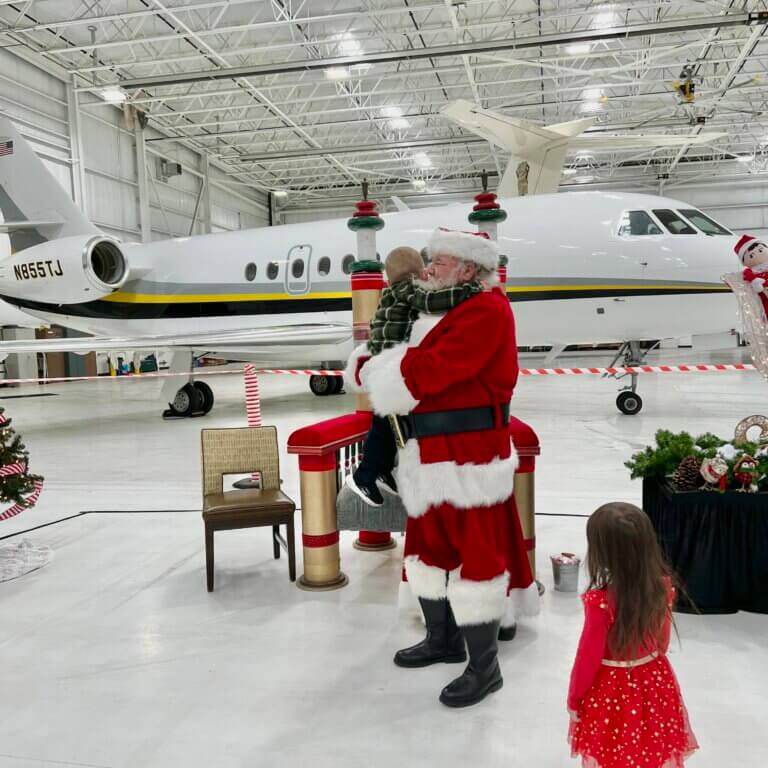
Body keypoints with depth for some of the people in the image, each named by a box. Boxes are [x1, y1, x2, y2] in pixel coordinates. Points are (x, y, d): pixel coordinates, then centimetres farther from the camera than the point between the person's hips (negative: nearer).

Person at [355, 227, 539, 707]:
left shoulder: (486, 311, -16)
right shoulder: (442, 309, 15)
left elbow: (427, 371, -25)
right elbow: (407, 364, 16)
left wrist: (378, 372, -8)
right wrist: (376, 370, -5)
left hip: (468, 461, -10)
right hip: (431, 457, 10)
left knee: (474, 558, 1)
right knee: (429, 549, 21)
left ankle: (485, 669, 18)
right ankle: (443, 640, 41)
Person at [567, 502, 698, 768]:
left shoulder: (601, 602, -30)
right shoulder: (663, 586, -14)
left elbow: (588, 659, -18)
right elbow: (662, 641, 2)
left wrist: (573, 699, -2)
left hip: (611, 690, -4)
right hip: (655, 682, 5)